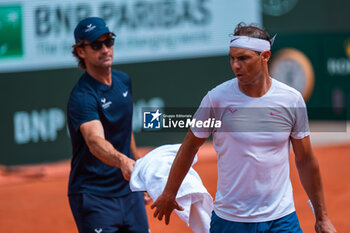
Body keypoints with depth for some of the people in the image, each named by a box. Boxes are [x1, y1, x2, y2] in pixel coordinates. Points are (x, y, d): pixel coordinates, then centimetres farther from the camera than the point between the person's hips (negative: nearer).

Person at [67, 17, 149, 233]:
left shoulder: (123, 80, 7)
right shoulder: (82, 96, -19)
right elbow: (95, 141, -36)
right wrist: (122, 161, -53)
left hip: (129, 191, 7)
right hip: (93, 197, -7)